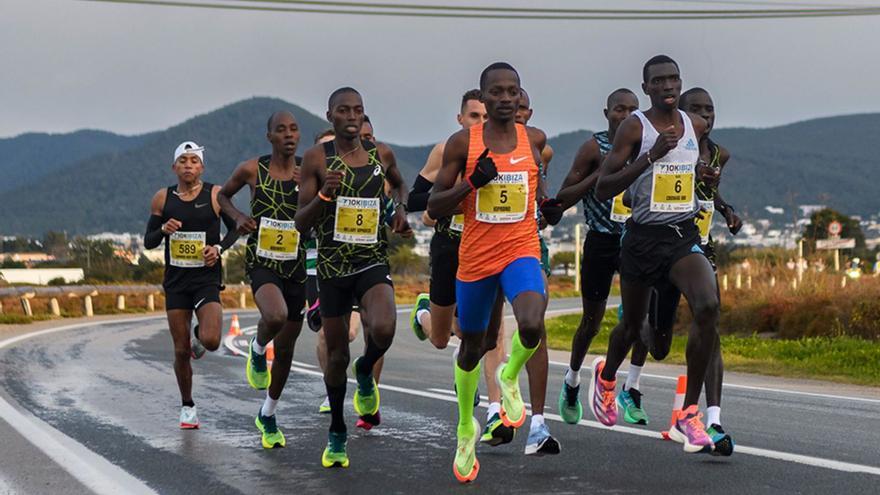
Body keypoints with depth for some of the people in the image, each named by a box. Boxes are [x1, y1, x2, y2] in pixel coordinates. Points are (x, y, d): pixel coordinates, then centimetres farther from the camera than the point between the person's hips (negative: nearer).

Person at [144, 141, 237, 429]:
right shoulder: (162, 198, 3)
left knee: (211, 341, -20)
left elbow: (235, 228, 8)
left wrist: (219, 248, -10)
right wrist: (163, 229, -13)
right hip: (176, 281, 2)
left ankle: (200, 335, 18)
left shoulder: (216, 195, -3)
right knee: (181, 351, 4)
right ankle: (187, 406, 24)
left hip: (207, 279, -2)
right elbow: (148, 242, 8)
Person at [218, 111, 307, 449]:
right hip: (261, 262, -2)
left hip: (296, 265, 3)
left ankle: (268, 415, 33)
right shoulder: (252, 170, -4)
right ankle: (257, 350, 2)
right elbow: (223, 195, 14)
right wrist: (238, 217, -3)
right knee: (276, 316, -35)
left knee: (286, 347, 12)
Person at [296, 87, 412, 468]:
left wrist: (401, 209, 5)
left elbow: (399, 184, 26)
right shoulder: (317, 158, -5)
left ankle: (366, 372, 7)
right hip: (333, 267, 0)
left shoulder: (381, 154, 2)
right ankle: (337, 434, 30)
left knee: (383, 330, -29)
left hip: (373, 262, 0)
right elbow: (301, 224, -6)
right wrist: (324, 194, -23)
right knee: (337, 356, 8)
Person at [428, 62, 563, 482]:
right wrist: (472, 182, -19)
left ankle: (510, 377, 7)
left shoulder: (535, 140, 2)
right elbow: (434, 207, -4)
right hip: (475, 257, 0)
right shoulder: (462, 142, -5)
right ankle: (466, 427, 39)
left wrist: (549, 207, 2)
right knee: (472, 348, 14)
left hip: (521, 250, 0)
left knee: (532, 326, -29)